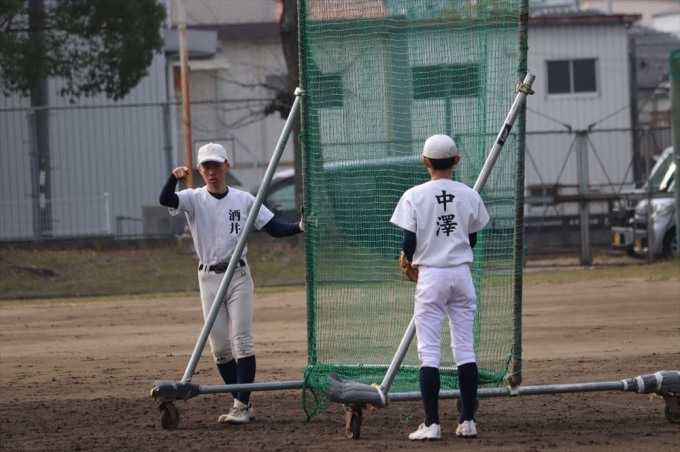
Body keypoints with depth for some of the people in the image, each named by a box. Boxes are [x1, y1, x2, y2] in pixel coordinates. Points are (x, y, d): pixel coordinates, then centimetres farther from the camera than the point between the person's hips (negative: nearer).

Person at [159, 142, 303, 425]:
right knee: (219, 346, 3)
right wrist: (174, 178, -38)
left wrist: (301, 227, -18)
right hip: (209, 278, 1)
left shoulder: (244, 200, 3)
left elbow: (275, 229, 1)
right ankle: (244, 404, 13)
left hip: (238, 276, -1)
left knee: (242, 341, -9)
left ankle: (242, 406, -13)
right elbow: (165, 200, -18)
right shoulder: (194, 199, 2)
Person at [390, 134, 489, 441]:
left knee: (428, 350, -1)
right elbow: (471, 240, 8)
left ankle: (431, 424, -8)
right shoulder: (469, 196, 1)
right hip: (461, 274, 3)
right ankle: (468, 421, 9)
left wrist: (409, 262, 12)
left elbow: (409, 243, -9)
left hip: (430, 276, -3)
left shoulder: (414, 196, -8)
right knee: (465, 348, 8)